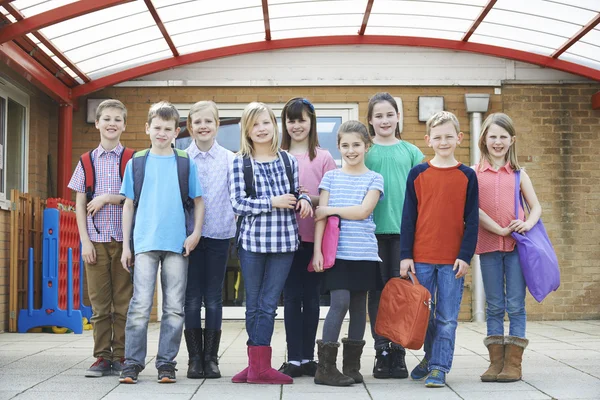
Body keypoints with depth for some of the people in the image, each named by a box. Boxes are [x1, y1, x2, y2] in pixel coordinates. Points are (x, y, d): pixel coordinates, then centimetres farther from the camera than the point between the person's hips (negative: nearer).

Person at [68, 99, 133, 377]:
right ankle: (102, 357, 10)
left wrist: (106, 198, -11)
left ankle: (121, 357, 8)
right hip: (96, 239, 2)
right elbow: (80, 204, 7)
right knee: (99, 302, 3)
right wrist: (85, 240, -1)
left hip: (124, 239, -2)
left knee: (123, 302, 0)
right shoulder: (87, 161, 9)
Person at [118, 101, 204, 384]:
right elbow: (128, 205, 10)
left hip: (178, 244, 1)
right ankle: (133, 363, 3)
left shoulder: (186, 163, 7)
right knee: (140, 305, -5)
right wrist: (126, 245, 6)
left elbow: (198, 201, 10)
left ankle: (166, 363, 11)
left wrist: (196, 233, -5)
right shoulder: (136, 163, 8)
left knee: (174, 308, 3)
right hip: (145, 243, 0)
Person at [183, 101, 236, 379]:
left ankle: (211, 357, 11)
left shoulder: (229, 159, 2)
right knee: (192, 298, 2)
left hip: (219, 234, 0)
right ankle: (195, 357, 9)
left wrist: (234, 221, -6)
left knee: (213, 298, 4)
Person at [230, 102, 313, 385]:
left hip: (283, 242, 1)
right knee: (254, 305, 7)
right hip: (252, 240, -1)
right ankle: (258, 365, 14)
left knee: (268, 304, 1)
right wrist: (272, 202, -15)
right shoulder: (240, 163, 1)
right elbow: (237, 203, -6)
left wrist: (303, 200, -4)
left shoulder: (288, 161, 9)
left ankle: (258, 365, 4)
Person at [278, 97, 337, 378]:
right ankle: (293, 358, 7)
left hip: (314, 236, -1)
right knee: (292, 297, 2)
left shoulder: (323, 158, 3)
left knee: (311, 297, 5)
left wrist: (311, 199, -16)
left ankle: (307, 357, 13)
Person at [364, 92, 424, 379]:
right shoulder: (364, 151, 6)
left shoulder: (410, 151, 10)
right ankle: (382, 351, 8)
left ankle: (398, 352, 8)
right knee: (378, 290, 3)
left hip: (403, 229, 1)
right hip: (373, 229, -1)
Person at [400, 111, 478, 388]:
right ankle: (430, 357, 29)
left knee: (447, 318, 1)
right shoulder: (417, 174, 4)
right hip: (422, 258, 1)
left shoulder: (467, 176, 3)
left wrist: (465, 255, -6)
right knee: (424, 314, 9)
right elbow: (408, 217, 4)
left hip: (453, 260, -1)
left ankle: (439, 367, 9)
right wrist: (405, 255, -2)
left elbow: (472, 220, 2)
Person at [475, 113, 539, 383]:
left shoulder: (518, 174, 8)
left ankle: (513, 363, 4)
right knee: (494, 307, 6)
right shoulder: (475, 174, 4)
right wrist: (499, 229, -13)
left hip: (516, 244, 0)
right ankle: (496, 362, 11)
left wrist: (527, 224, -11)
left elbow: (536, 207, 9)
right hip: (488, 246, 0)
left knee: (516, 305, 0)